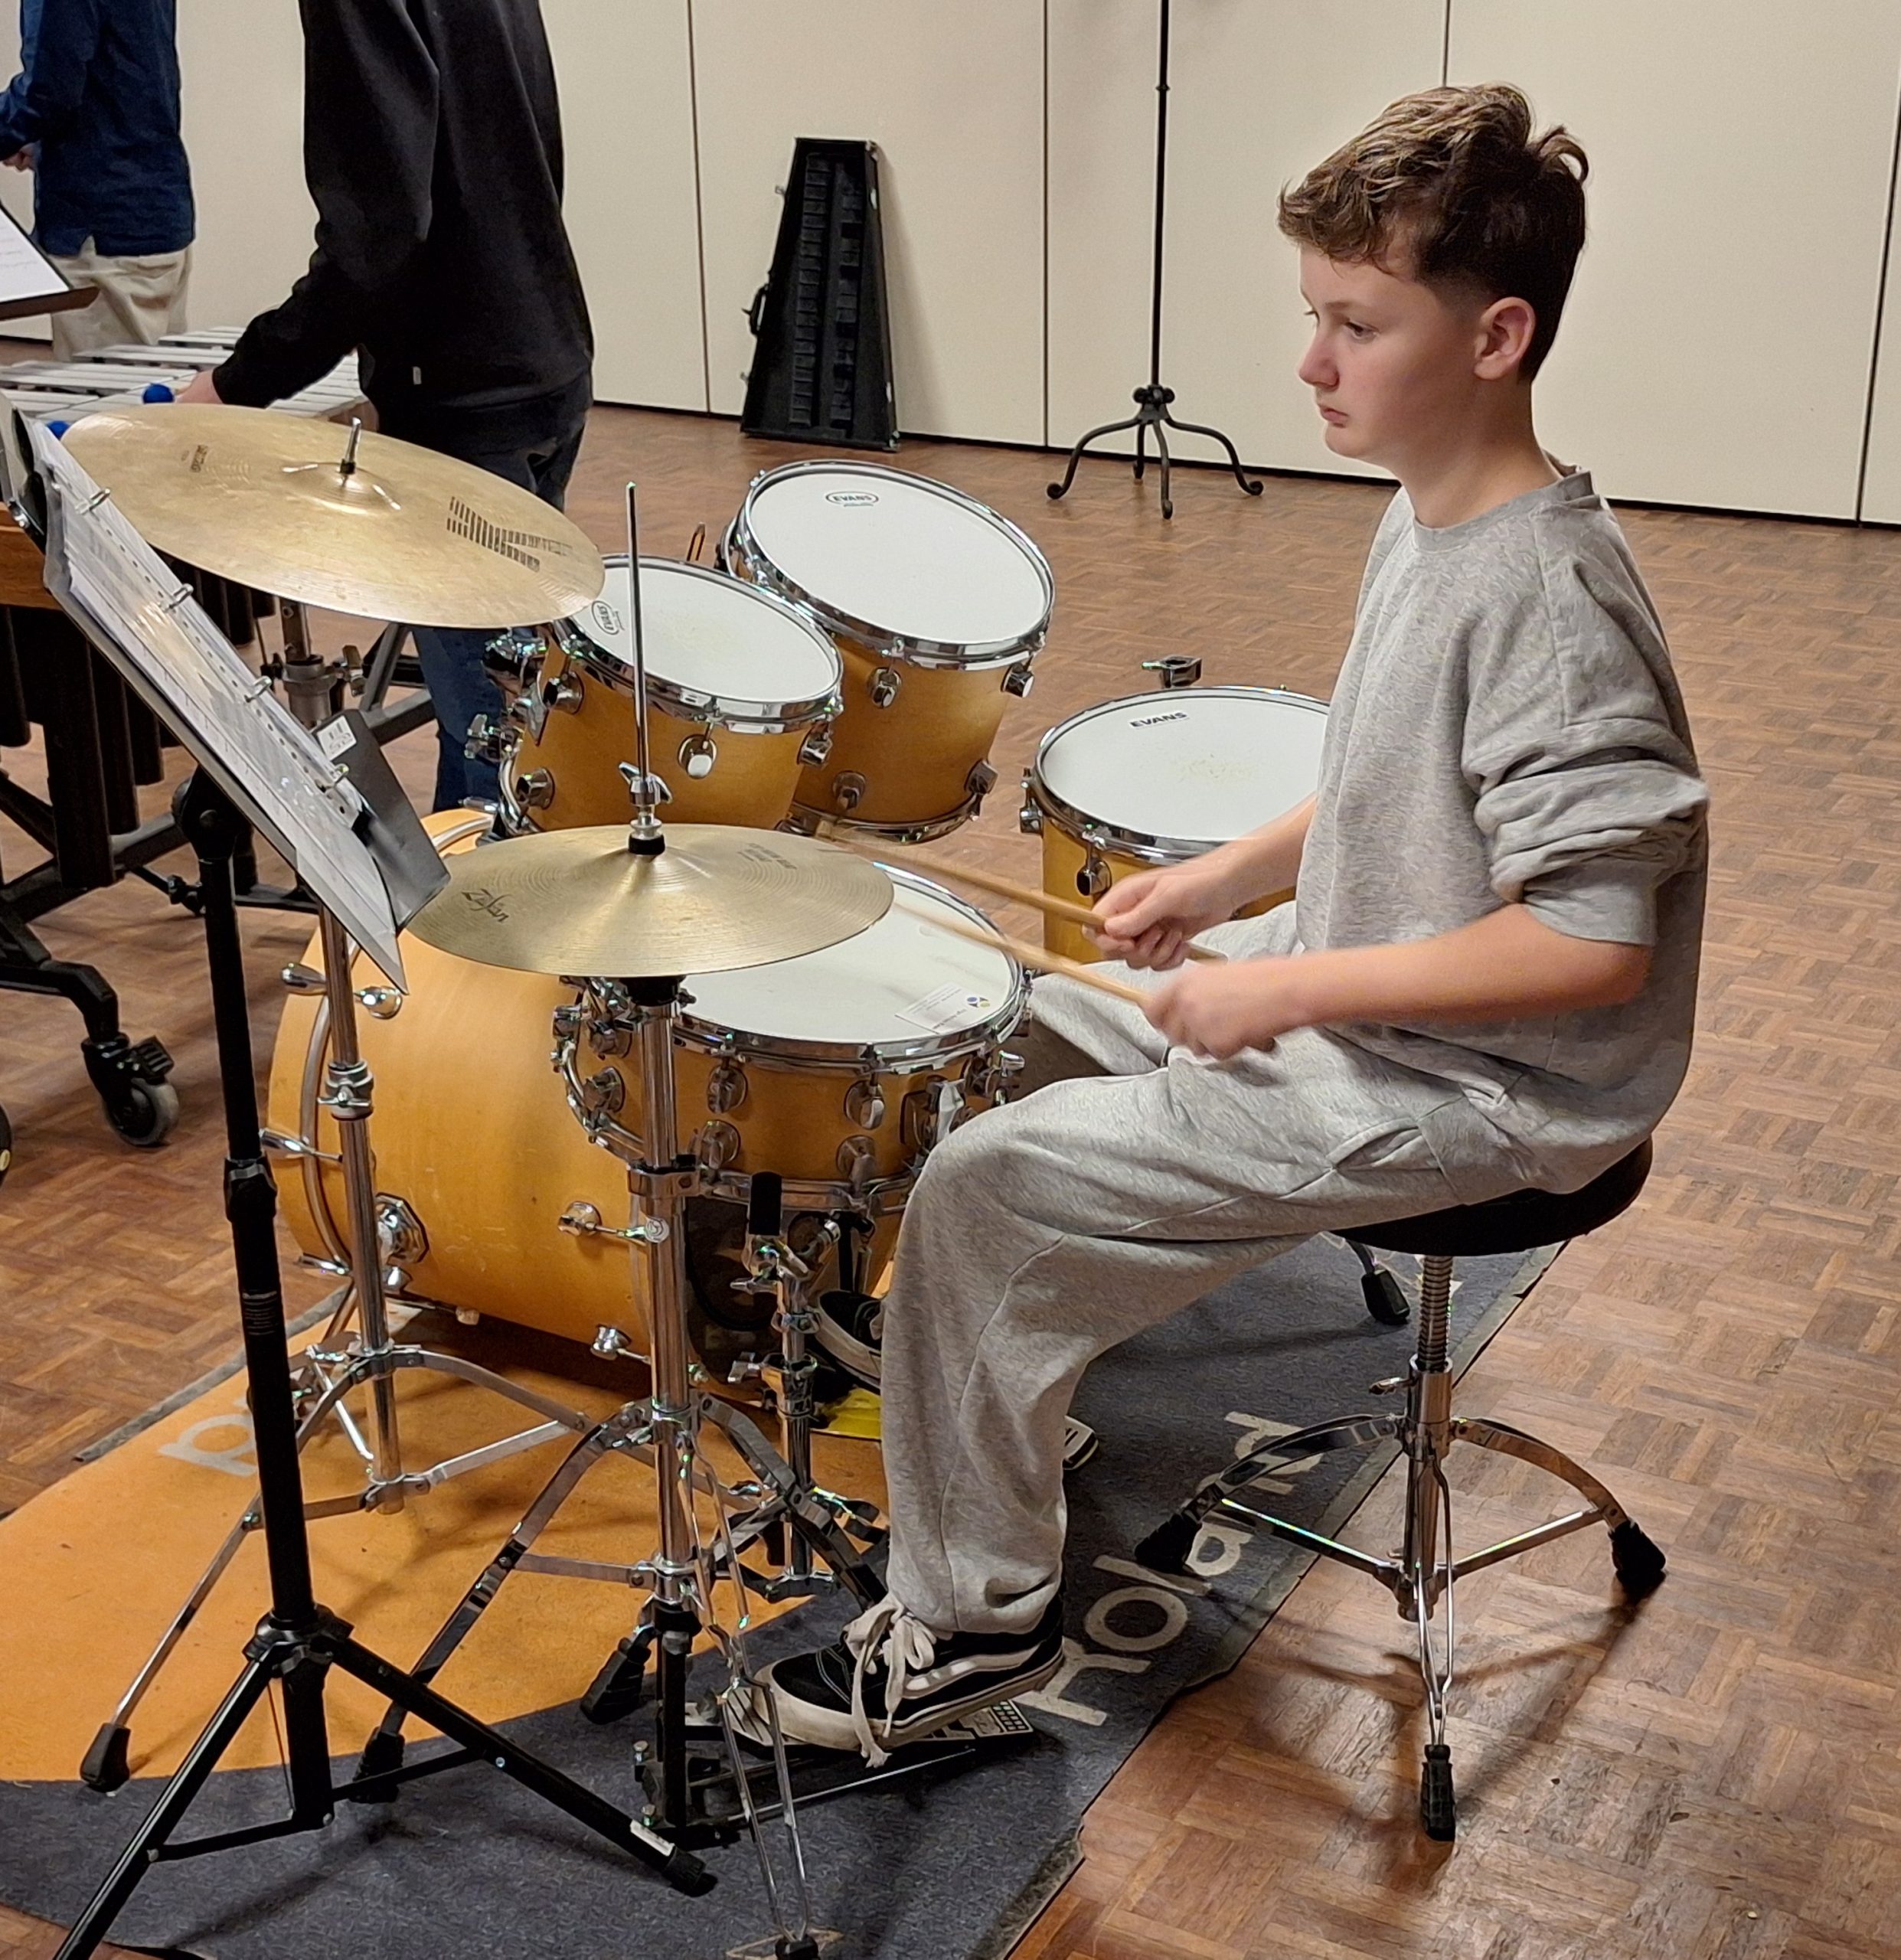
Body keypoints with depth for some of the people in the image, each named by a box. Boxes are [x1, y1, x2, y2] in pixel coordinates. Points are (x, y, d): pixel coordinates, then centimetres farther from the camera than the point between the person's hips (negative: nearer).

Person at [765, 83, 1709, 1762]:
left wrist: (1288, 990, -24)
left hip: (1467, 1089, -10)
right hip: (1352, 991, 10)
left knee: (983, 1182, -13)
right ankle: (1020, 1387, 37)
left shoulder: (1545, 598, -27)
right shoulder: (1429, 521, 4)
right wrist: (1223, 879, 6)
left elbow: (1594, 941, -29)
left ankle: (974, 1620, 4)